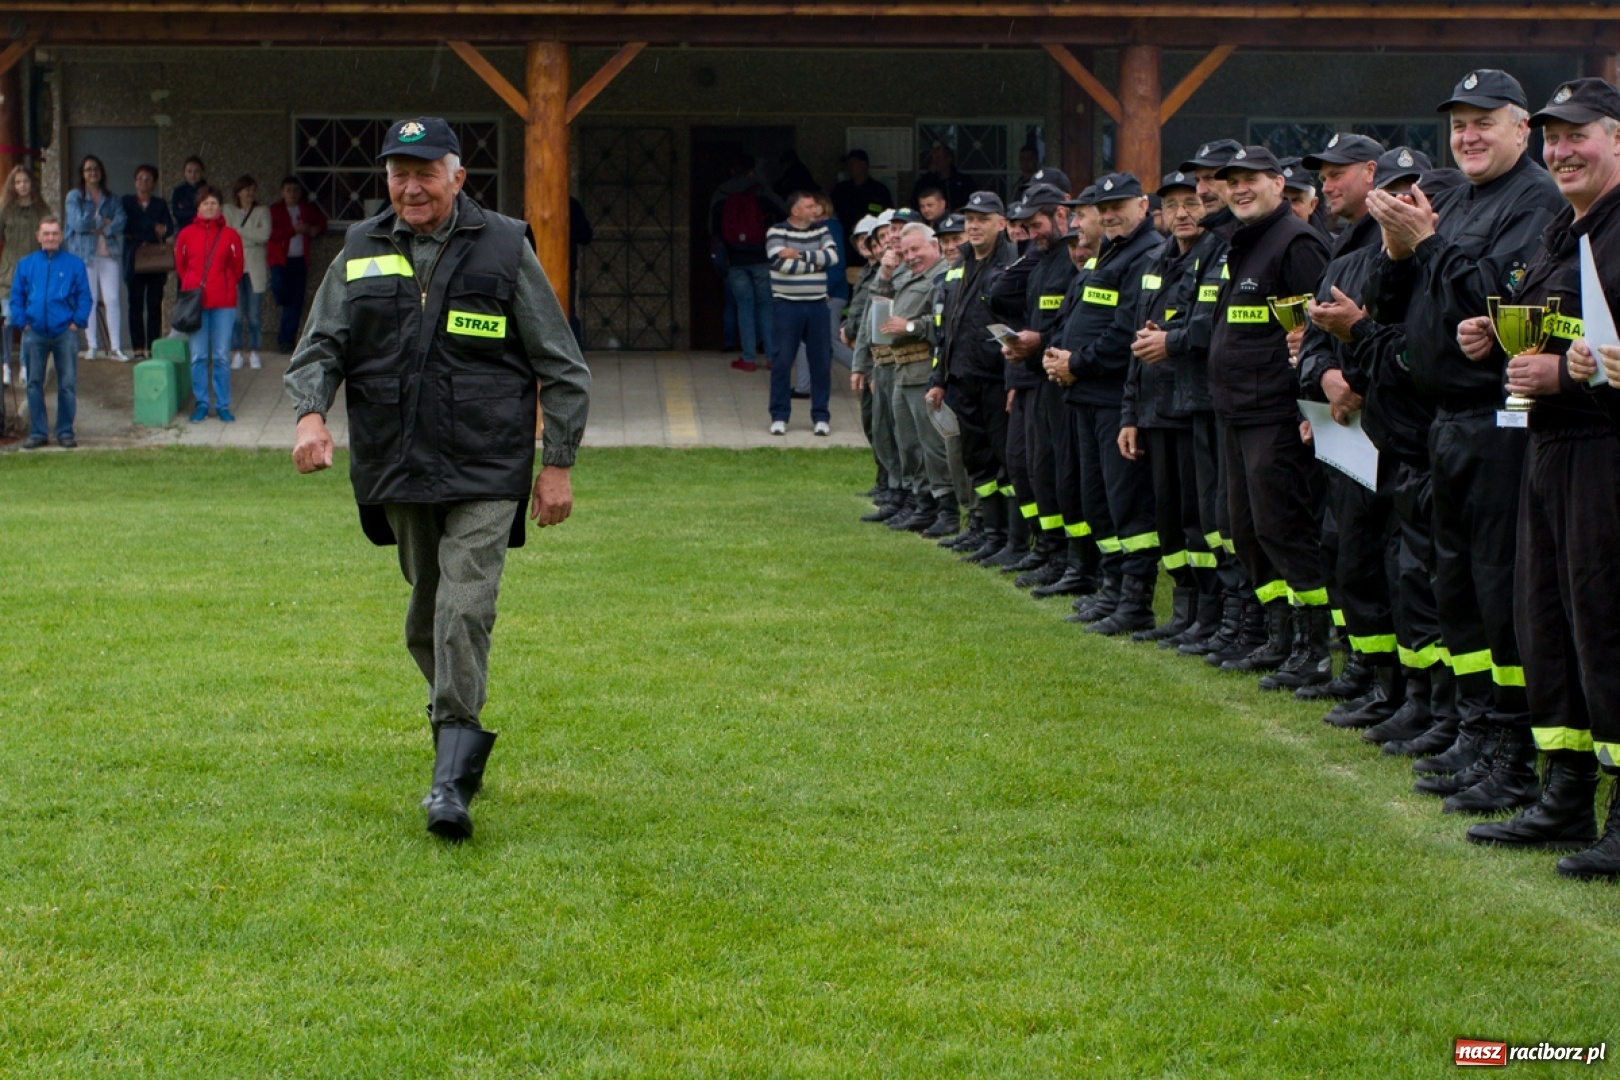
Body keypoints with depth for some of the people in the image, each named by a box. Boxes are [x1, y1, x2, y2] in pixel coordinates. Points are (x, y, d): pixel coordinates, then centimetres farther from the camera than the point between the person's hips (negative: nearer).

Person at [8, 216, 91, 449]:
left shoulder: (74, 264, 3)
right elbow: (16, 297, 10)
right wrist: (22, 322, -1)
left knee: (67, 384, -1)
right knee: (34, 384, 5)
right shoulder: (26, 264, 8)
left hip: (65, 333, -2)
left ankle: (65, 431, 8)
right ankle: (37, 432, 12)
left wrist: (77, 322, -6)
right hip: (35, 334, 2)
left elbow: (85, 297, 3)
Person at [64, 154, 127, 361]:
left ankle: (115, 347, -6)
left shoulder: (111, 199, 14)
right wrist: (103, 222, -1)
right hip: (85, 254, -1)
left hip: (109, 253, 1)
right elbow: (78, 223, -7)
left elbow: (120, 222, -1)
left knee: (113, 299, -7)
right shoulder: (74, 197, 7)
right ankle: (93, 346, 4)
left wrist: (96, 227, -11)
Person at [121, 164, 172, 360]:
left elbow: (169, 227, 0)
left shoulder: (160, 204, 14)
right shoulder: (127, 202, 12)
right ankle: (138, 348, -3)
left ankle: (153, 347, -2)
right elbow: (125, 226, -1)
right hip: (134, 261, -1)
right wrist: (153, 232, -9)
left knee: (155, 305, -3)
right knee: (136, 305, -4)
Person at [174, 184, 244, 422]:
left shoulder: (230, 235, 2)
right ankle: (201, 404, 9)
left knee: (222, 356, 1)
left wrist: (227, 289, 7)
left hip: (223, 304, -1)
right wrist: (192, 289, 8)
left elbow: (237, 268, 9)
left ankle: (223, 405, 8)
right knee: (198, 356, 2)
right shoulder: (187, 234, 4)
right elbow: (180, 265, 13)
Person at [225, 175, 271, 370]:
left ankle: (254, 353, 8)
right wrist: (251, 235, -8)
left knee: (255, 313, 0)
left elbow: (264, 235, -6)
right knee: (236, 313, -4)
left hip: (255, 268, 0)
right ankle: (236, 354, 1)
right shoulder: (229, 211, 10)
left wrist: (239, 231, -5)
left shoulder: (262, 211, 9)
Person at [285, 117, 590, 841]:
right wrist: (311, 413, -14)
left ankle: (450, 780, -17)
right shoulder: (360, 253, 9)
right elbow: (319, 346, 7)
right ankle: (464, 733, 34)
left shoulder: (504, 249, 0)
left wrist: (557, 465, -1)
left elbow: (561, 367, 3)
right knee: (426, 618, 13)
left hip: (486, 473, -4)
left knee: (464, 611, -16)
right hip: (396, 470, 4)